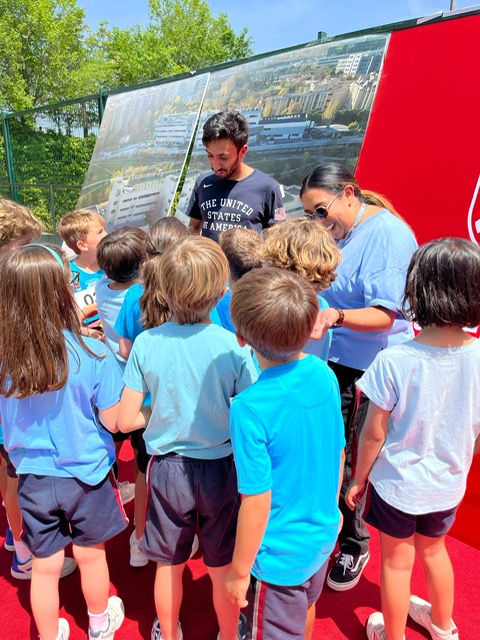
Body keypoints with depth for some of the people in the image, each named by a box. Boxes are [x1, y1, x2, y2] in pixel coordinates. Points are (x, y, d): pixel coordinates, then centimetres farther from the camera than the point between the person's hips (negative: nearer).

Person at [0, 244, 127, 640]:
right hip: (86, 474, -1)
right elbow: (112, 421, -16)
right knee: (90, 555, 22)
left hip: (33, 477, 2)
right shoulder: (92, 354, -25)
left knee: (45, 567, 20)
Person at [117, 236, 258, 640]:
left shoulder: (146, 343, -15)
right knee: (222, 568, 22)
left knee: (169, 565, 25)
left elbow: (126, 421, -10)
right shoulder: (232, 346, -20)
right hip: (219, 468, -1)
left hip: (168, 467, 2)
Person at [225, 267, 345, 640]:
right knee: (305, 609, 33)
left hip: (280, 555, -6)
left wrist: (239, 571, -8)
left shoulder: (250, 408, -32)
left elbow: (257, 502, -24)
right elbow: (339, 452, 0)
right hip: (323, 536, 6)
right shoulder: (325, 374, -14)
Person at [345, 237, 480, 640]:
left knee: (397, 560, 19)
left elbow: (374, 433, -18)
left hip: (396, 483, -4)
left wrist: (358, 479, -1)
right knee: (433, 549, 30)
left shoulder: (395, 361, -28)